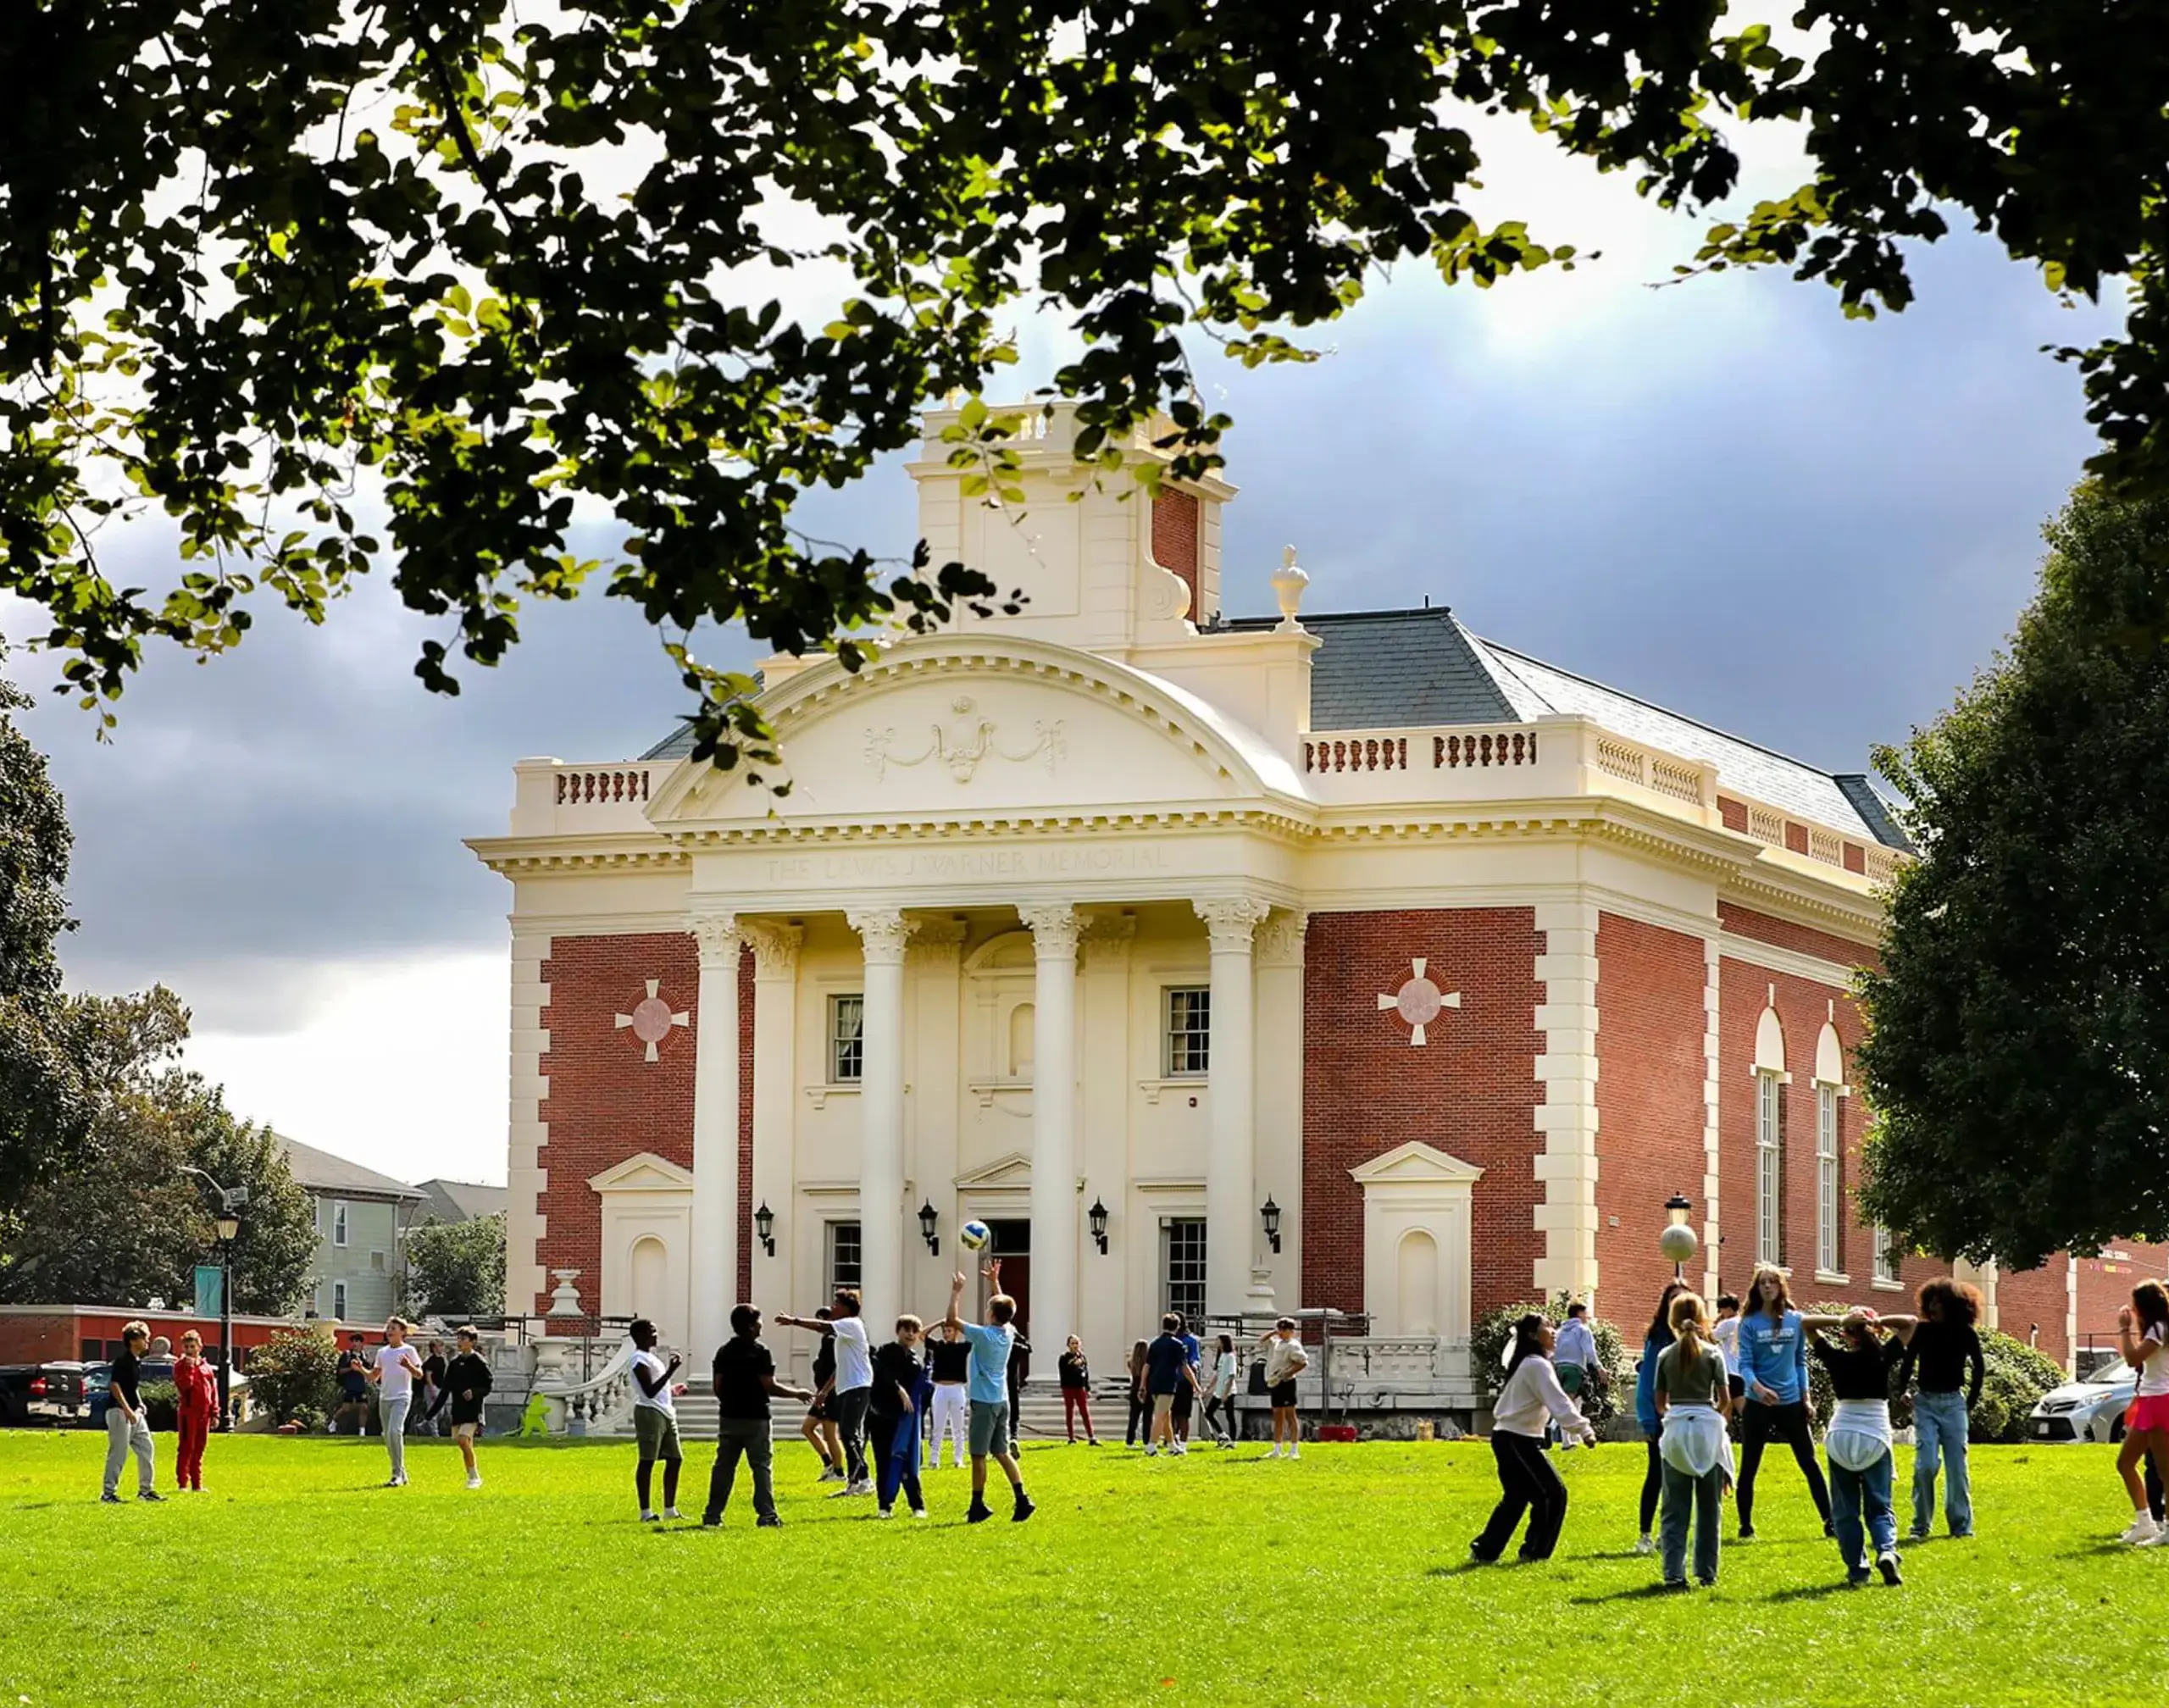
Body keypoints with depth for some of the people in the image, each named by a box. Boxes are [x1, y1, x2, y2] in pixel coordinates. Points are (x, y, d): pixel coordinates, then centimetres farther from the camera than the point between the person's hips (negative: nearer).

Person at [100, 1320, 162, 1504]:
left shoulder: (138, 1362, 14)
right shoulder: (123, 1361, -14)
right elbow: (114, 1386, -20)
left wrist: (140, 1405, 12)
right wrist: (128, 1410, -22)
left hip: (134, 1412, 9)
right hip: (119, 1411, -9)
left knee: (147, 1449, 9)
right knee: (118, 1453, -7)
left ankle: (146, 1489, 17)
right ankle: (109, 1493, -1)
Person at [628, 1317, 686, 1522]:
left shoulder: (652, 1356, 19)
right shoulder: (640, 1359, -12)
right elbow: (650, 1391, -21)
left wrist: (673, 1391, 13)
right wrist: (671, 1370, -24)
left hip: (665, 1412, 10)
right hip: (649, 1411, -10)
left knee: (675, 1459, 11)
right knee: (647, 1461, -5)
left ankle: (670, 1509, 18)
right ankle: (646, 1511, -2)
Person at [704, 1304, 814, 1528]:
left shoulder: (724, 1352, 6)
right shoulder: (760, 1352, -11)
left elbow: (718, 1387, 7)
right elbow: (770, 1386, -14)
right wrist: (798, 1393, -2)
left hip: (729, 1417, 5)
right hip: (755, 1418, -5)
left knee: (723, 1466, 9)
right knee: (761, 1466, -1)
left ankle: (713, 1515, 8)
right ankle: (766, 1515, -7)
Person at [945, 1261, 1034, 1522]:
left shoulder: (983, 1334, -15)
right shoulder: (1008, 1333, 4)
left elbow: (952, 1320, -10)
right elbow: (1004, 1307, 24)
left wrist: (956, 1292, -2)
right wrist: (995, 1283, 28)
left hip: (984, 1402, -7)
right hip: (1002, 1400, 7)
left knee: (979, 1455, 0)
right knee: (1002, 1453, 8)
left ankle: (978, 1505, 3)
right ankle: (1022, 1500, -2)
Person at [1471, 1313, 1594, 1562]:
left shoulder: (1523, 1364, 17)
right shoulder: (1538, 1365, -15)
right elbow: (1559, 1403, -22)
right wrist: (1584, 1430, -24)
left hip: (1505, 1437, 10)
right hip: (1520, 1441, -10)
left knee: (1516, 1498, 16)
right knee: (1554, 1493, -2)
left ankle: (1484, 1549, 15)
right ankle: (1536, 1550, 3)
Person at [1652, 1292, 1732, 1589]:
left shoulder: (1665, 1356, 3)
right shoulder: (1712, 1353, -1)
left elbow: (1660, 1403, 7)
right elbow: (1725, 1400, 1)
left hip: (1675, 1430, 1)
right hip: (1707, 1429, -1)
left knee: (1675, 1509, 3)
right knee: (1708, 1506, 9)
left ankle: (1673, 1573, -5)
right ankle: (1707, 1572, 12)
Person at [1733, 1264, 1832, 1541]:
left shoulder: (1796, 1321, 4)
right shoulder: (1749, 1324, -3)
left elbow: (1800, 1361, 11)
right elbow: (1745, 1364, -9)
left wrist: (1805, 1396, 7)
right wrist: (1758, 1387, -28)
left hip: (1791, 1403, 2)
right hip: (1758, 1404, -2)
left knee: (1809, 1463, 2)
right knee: (1749, 1467, 4)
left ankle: (1830, 1522, 6)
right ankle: (1745, 1526, 14)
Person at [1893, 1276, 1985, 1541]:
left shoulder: (1965, 1335, -2)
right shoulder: (1923, 1331, -3)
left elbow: (1979, 1369, 11)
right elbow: (1907, 1365, 7)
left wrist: (1971, 1403, 10)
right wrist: (1901, 1395, 3)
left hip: (1953, 1404, 1)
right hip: (1926, 1403, -1)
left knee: (1957, 1467, 0)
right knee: (1926, 1464, -12)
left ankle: (1961, 1524, 9)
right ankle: (1920, 1525, -2)